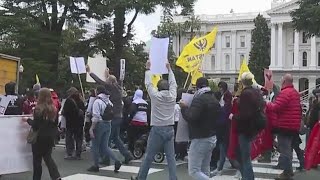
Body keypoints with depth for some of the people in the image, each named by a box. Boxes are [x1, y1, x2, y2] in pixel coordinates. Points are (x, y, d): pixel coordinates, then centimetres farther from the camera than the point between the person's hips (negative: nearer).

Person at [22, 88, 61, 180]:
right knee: (48, 157, 13)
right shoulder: (53, 109, 1)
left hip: (40, 137, -5)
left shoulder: (38, 108, -15)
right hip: (50, 137, 5)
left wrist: (27, 120, 2)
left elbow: (35, 125, -12)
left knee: (37, 159, 9)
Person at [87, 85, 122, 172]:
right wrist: (108, 124, 14)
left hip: (100, 124, -7)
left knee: (95, 146, 9)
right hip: (108, 124, 7)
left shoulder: (97, 101, -13)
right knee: (105, 146, 12)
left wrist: (92, 128, -16)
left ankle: (96, 166, 16)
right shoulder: (109, 101, 9)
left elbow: (96, 117, -18)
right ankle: (116, 161, -2)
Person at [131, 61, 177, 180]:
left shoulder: (155, 95, -6)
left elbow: (148, 83, 7)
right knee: (171, 157, 4)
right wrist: (169, 69, 30)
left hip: (157, 129, -3)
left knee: (149, 156, 6)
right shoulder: (172, 95, 2)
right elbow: (173, 83, 18)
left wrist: (148, 69, 19)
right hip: (170, 129, 3)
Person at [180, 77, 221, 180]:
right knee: (205, 170, 15)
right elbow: (220, 116, 22)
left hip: (200, 139, -9)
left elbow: (191, 117, -26)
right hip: (212, 138, 9)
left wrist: (184, 107, -11)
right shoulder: (214, 99, 11)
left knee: (193, 171, -7)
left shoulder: (199, 99, -18)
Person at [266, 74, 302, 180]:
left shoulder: (285, 92, -18)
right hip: (293, 126, 10)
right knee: (288, 148, 19)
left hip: (284, 125, -10)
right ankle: (289, 171, 27)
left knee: (284, 149, -3)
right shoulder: (295, 92, 14)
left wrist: (267, 104, -7)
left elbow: (275, 107, -23)